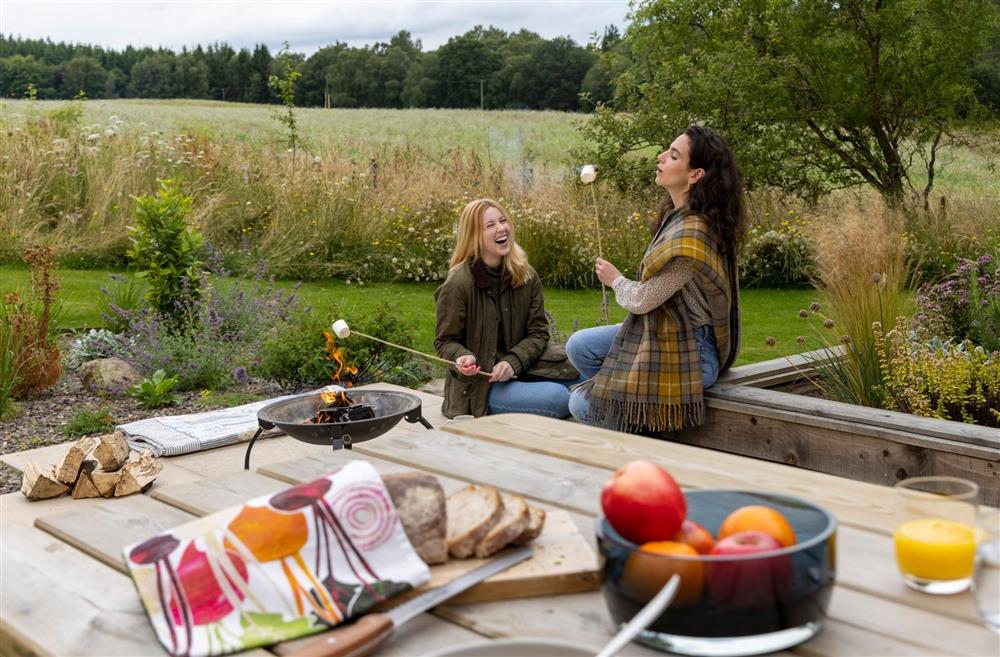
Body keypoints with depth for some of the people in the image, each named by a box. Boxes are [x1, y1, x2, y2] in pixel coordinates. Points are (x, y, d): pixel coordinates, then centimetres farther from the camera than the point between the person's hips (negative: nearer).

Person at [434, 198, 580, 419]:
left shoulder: (527, 277, 1)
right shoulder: (457, 285, -14)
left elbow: (538, 332, 0)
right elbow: (446, 341, -6)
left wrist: (513, 362, -19)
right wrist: (462, 358, -29)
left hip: (521, 367, 5)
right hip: (478, 385, -5)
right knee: (557, 397, -25)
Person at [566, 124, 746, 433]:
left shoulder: (691, 235, -29)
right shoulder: (679, 215, 2)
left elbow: (642, 300, -20)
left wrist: (615, 280, -1)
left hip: (691, 352, -10)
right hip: (663, 330, 10)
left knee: (581, 406, -9)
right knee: (579, 346, 7)